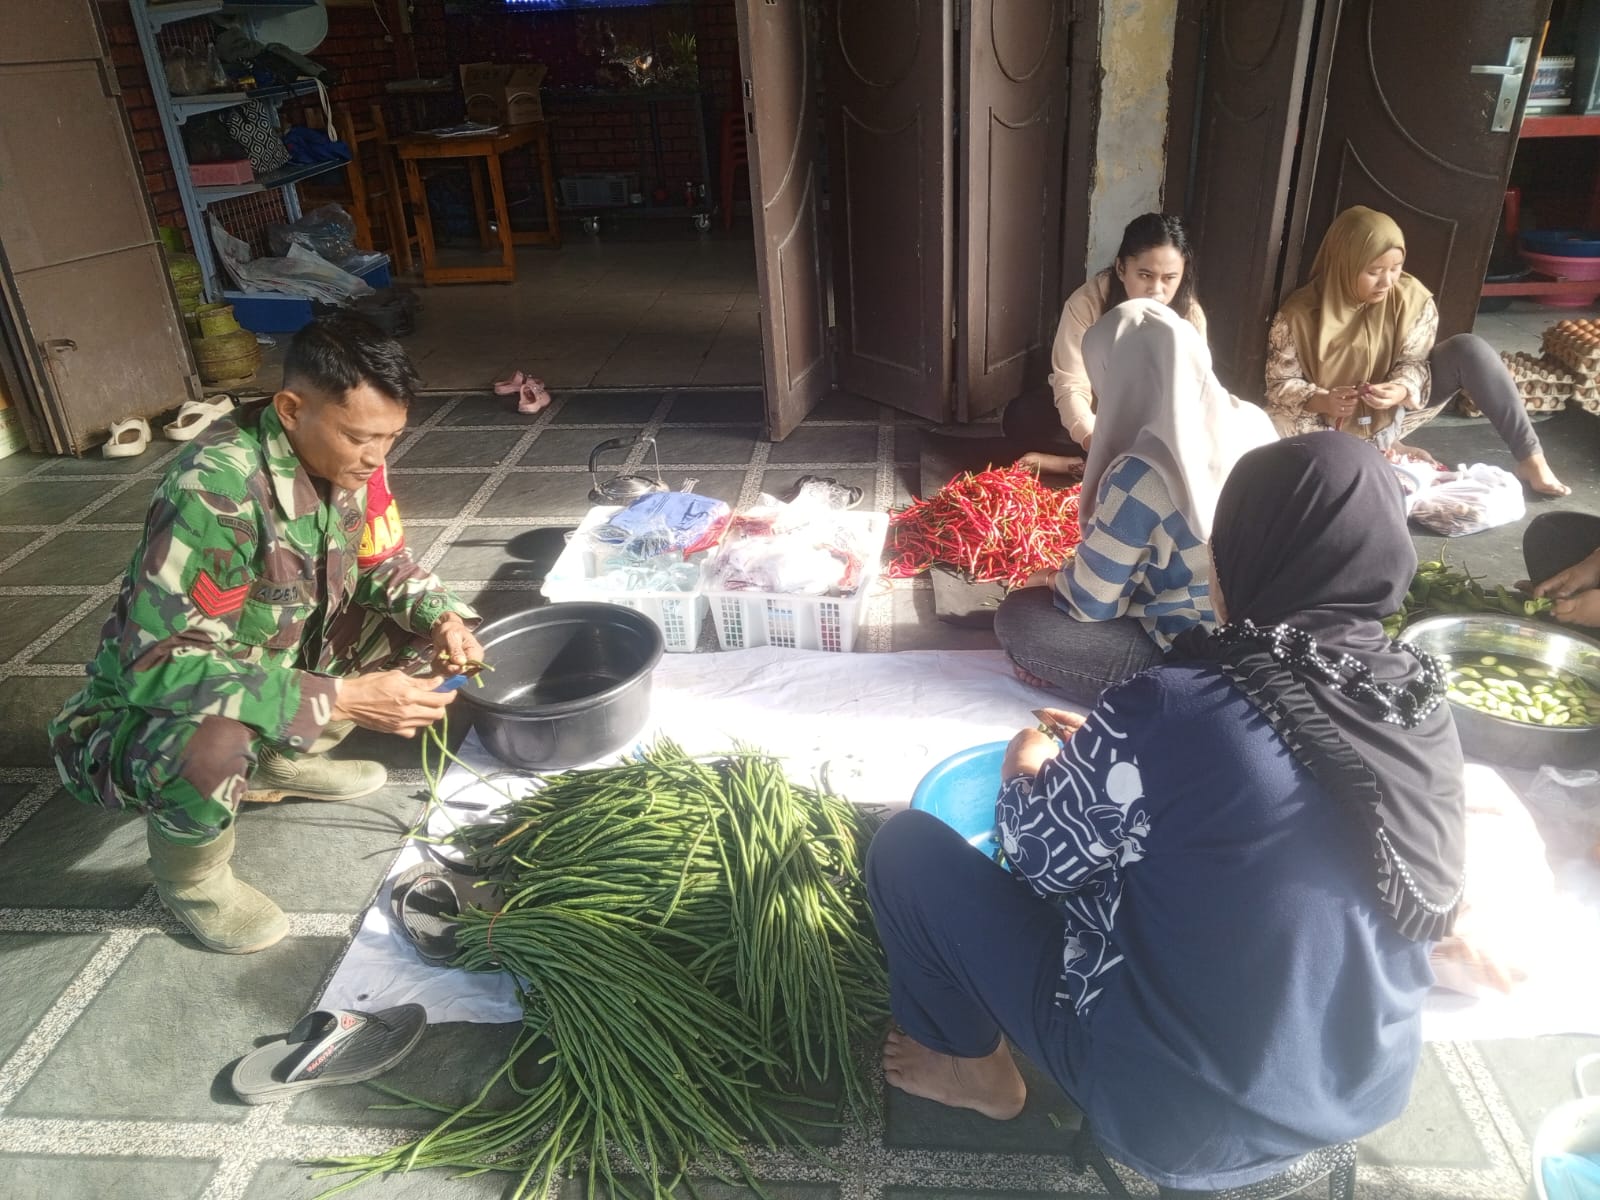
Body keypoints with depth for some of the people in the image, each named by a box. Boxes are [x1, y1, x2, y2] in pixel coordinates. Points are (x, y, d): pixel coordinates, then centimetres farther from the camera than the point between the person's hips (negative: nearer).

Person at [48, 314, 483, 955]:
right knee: (213, 750, -39)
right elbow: (160, 666, -36)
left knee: (421, 623, -3)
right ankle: (190, 877, -2)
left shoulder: (346, 459, -13)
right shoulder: (215, 490, -34)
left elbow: (384, 566, 2)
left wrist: (442, 619, -19)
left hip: (279, 666, 7)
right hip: (148, 709, -7)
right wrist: (341, 699, -40)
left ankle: (282, 762, 13)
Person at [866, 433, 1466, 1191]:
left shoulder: (1172, 711, -29)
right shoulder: (1424, 708, -9)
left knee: (907, 845, 1)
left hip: (1184, 1109, -6)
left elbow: (1038, 858, -13)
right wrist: (1109, 752, 11)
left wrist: (1028, 772, 7)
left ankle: (972, 1068, 23)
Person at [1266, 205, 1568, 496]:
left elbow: (1413, 363, -7)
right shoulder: (1298, 315, -18)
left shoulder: (1412, 298, -10)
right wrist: (1321, 401, -34)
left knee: (1468, 348, -19)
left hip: (1393, 411, 2)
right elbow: (1281, 385, -13)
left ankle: (1530, 458, -15)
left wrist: (1401, 391, -31)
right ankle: (1384, 449, -18)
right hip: (1337, 425, -2)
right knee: (1276, 425, -35)